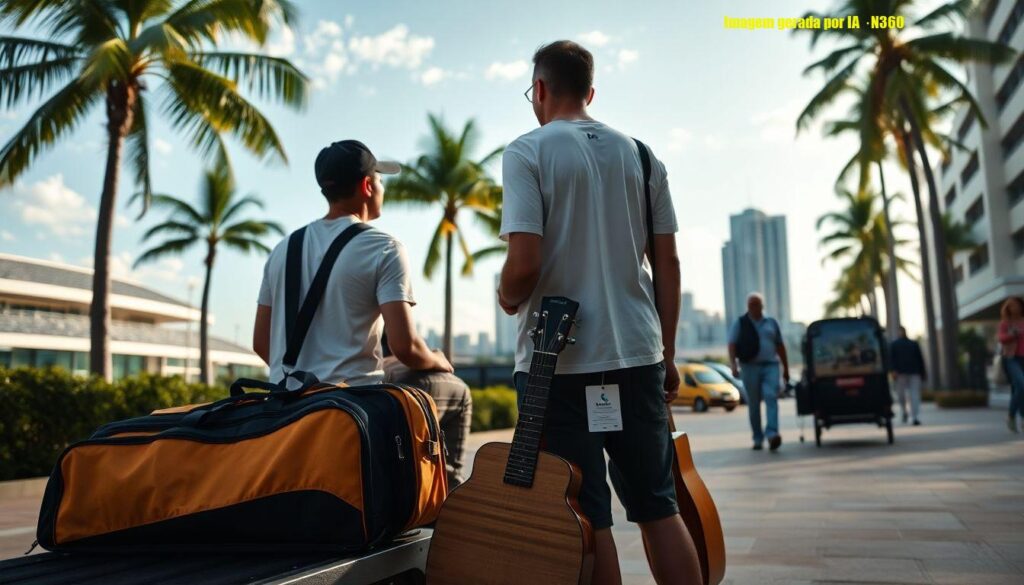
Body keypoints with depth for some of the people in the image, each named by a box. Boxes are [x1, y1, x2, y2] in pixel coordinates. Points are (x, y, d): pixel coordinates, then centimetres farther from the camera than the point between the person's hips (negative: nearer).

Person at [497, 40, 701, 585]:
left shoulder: (527, 152, -5)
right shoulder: (639, 155, 10)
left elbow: (524, 263, -16)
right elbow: (668, 264, 8)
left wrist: (507, 298, 6)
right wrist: (667, 353, 15)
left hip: (559, 360, -4)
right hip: (637, 354, 5)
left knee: (587, 517, 4)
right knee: (658, 506, 14)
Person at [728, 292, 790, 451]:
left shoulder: (772, 323, 15)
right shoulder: (740, 324, 6)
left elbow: (780, 346, 18)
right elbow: (732, 346, -3)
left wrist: (786, 368, 16)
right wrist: (733, 364, -18)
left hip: (770, 366, 1)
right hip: (750, 367, -1)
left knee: (771, 398, -17)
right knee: (753, 404, 2)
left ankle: (772, 434, -27)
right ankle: (758, 438, 11)